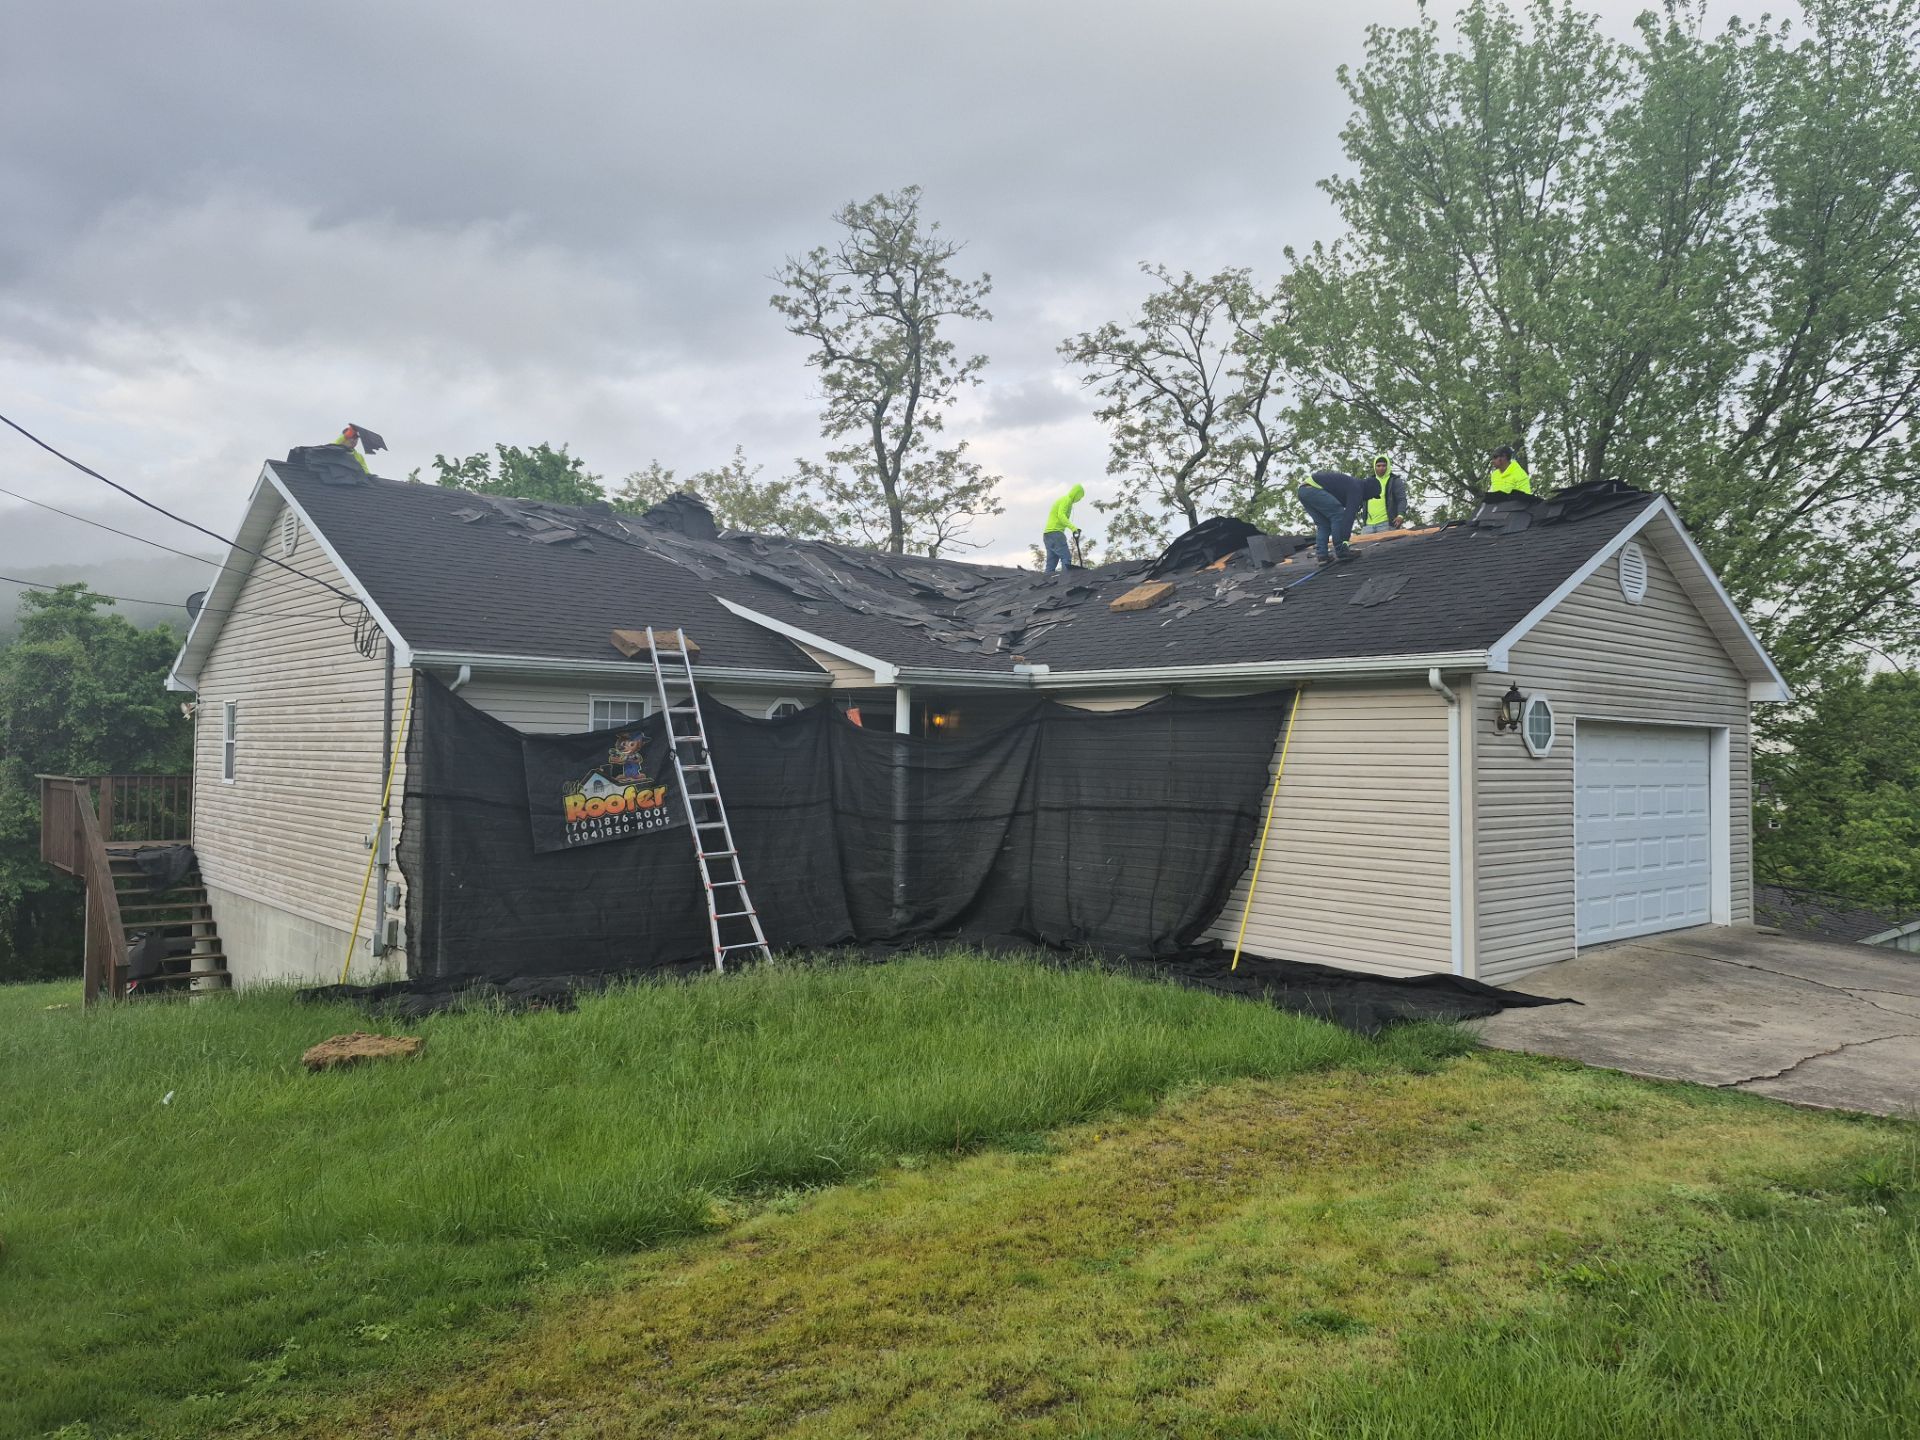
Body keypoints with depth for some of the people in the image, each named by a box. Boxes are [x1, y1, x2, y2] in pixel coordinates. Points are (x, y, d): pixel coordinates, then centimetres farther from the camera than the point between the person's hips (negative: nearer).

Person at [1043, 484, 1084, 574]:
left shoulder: (1063, 500, 25)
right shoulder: (1067, 500, -6)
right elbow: (1061, 515, -21)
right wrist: (1073, 527, -31)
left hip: (1048, 534, 10)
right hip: (1055, 533, -10)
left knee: (1052, 562, 8)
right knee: (1066, 557, -17)